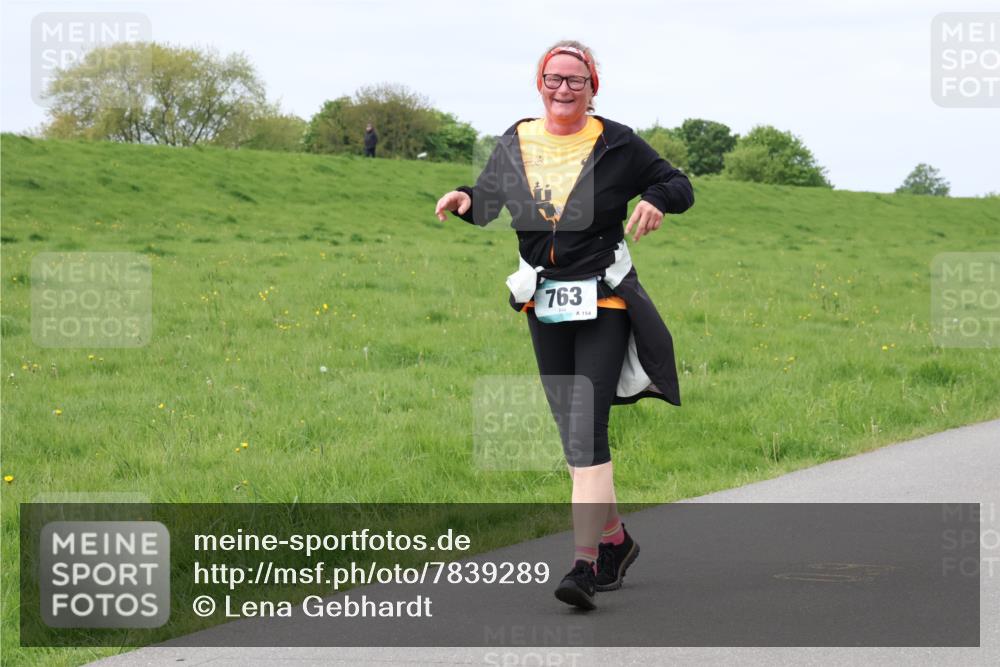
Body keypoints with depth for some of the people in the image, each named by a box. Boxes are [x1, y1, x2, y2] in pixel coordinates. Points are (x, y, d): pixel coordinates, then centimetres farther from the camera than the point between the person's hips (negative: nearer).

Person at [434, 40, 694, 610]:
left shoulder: (617, 144, -3)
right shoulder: (515, 145, 6)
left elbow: (679, 186, 5)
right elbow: (486, 203, 19)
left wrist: (656, 201, -18)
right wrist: (464, 199, -4)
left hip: (603, 305, -5)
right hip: (544, 306, 5)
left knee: (585, 430, -16)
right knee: (575, 433, 12)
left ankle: (587, 563, -19)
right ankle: (616, 539, 30)